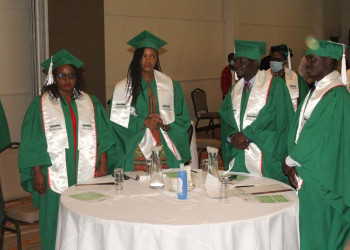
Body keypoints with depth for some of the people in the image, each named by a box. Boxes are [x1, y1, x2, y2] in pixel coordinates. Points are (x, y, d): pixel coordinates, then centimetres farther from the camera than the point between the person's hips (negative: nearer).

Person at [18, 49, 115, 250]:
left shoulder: (91, 103, 11)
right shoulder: (40, 105, 4)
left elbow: (102, 136, 8)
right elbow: (32, 143, -1)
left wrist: (103, 164, -2)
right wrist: (37, 173, -8)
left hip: (87, 176, 2)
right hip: (54, 178, -2)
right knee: (56, 227, 2)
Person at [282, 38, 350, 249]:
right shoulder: (315, 90, 11)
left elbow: (323, 139, -21)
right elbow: (299, 127, 10)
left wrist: (291, 161, -10)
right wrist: (293, 161, -3)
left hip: (320, 179, -8)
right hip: (305, 172, 8)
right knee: (305, 230, 17)